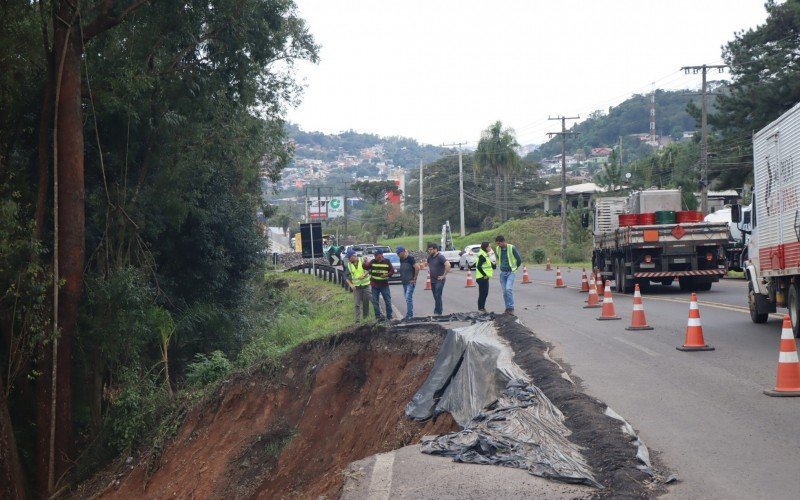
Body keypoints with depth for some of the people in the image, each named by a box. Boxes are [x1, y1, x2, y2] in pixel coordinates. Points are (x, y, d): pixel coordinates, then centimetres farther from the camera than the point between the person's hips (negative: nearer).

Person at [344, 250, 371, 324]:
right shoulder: (349, 265, 2)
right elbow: (346, 276, 5)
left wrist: (364, 275, -23)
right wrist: (350, 284, -7)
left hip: (365, 285, -1)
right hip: (356, 287, 1)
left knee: (366, 302, 6)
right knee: (357, 304, -5)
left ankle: (365, 317, 24)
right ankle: (357, 320, -6)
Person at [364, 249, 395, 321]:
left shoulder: (387, 262, -1)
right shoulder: (373, 262, 2)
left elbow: (392, 271, 1)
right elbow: (366, 267, -5)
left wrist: (387, 275, -17)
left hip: (384, 285, -2)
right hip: (375, 285, 2)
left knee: (388, 300, 3)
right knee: (375, 301, 3)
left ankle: (389, 316, 13)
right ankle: (378, 316, 11)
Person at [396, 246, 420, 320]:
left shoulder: (410, 258, -14)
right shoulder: (401, 259, 11)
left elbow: (417, 267, -21)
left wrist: (414, 279, -17)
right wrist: (401, 278, 14)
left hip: (410, 282, -9)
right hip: (404, 282, 9)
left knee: (408, 298, -12)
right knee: (407, 298, 11)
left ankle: (409, 315, -10)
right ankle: (410, 314, 16)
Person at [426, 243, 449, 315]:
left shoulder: (440, 257, -15)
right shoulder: (430, 257, 9)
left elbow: (448, 265, -27)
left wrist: (443, 275, -22)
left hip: (439, 281, -8)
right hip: (432, 280, 8)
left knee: (437, 296, -10)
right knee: (435, 296, 12)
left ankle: (437, 312, -8)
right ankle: (440, 309, 23)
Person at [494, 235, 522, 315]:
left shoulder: (511, 248, -11)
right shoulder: (498, 249, 5)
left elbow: (519, 259, -4)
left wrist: (515, 267, 7)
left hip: (511, 272, -5)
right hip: (502, 273, 5)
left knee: (508, 289, -19)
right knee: (504, 291, 5)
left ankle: (511, 307, -13)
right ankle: (507, 308, 13)